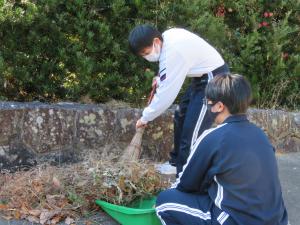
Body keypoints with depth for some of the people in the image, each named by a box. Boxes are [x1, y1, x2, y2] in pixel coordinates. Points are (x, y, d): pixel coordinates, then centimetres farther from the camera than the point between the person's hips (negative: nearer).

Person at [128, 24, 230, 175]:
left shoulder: (173, 52, -28)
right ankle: (177, 162, 37)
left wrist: (145, 117, -11)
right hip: (203, 77, 10)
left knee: (191, 134, -13)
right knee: (180, 117, 21)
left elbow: (166, 94, -23)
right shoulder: (168, 36, -2)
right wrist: (161, 78, 4)